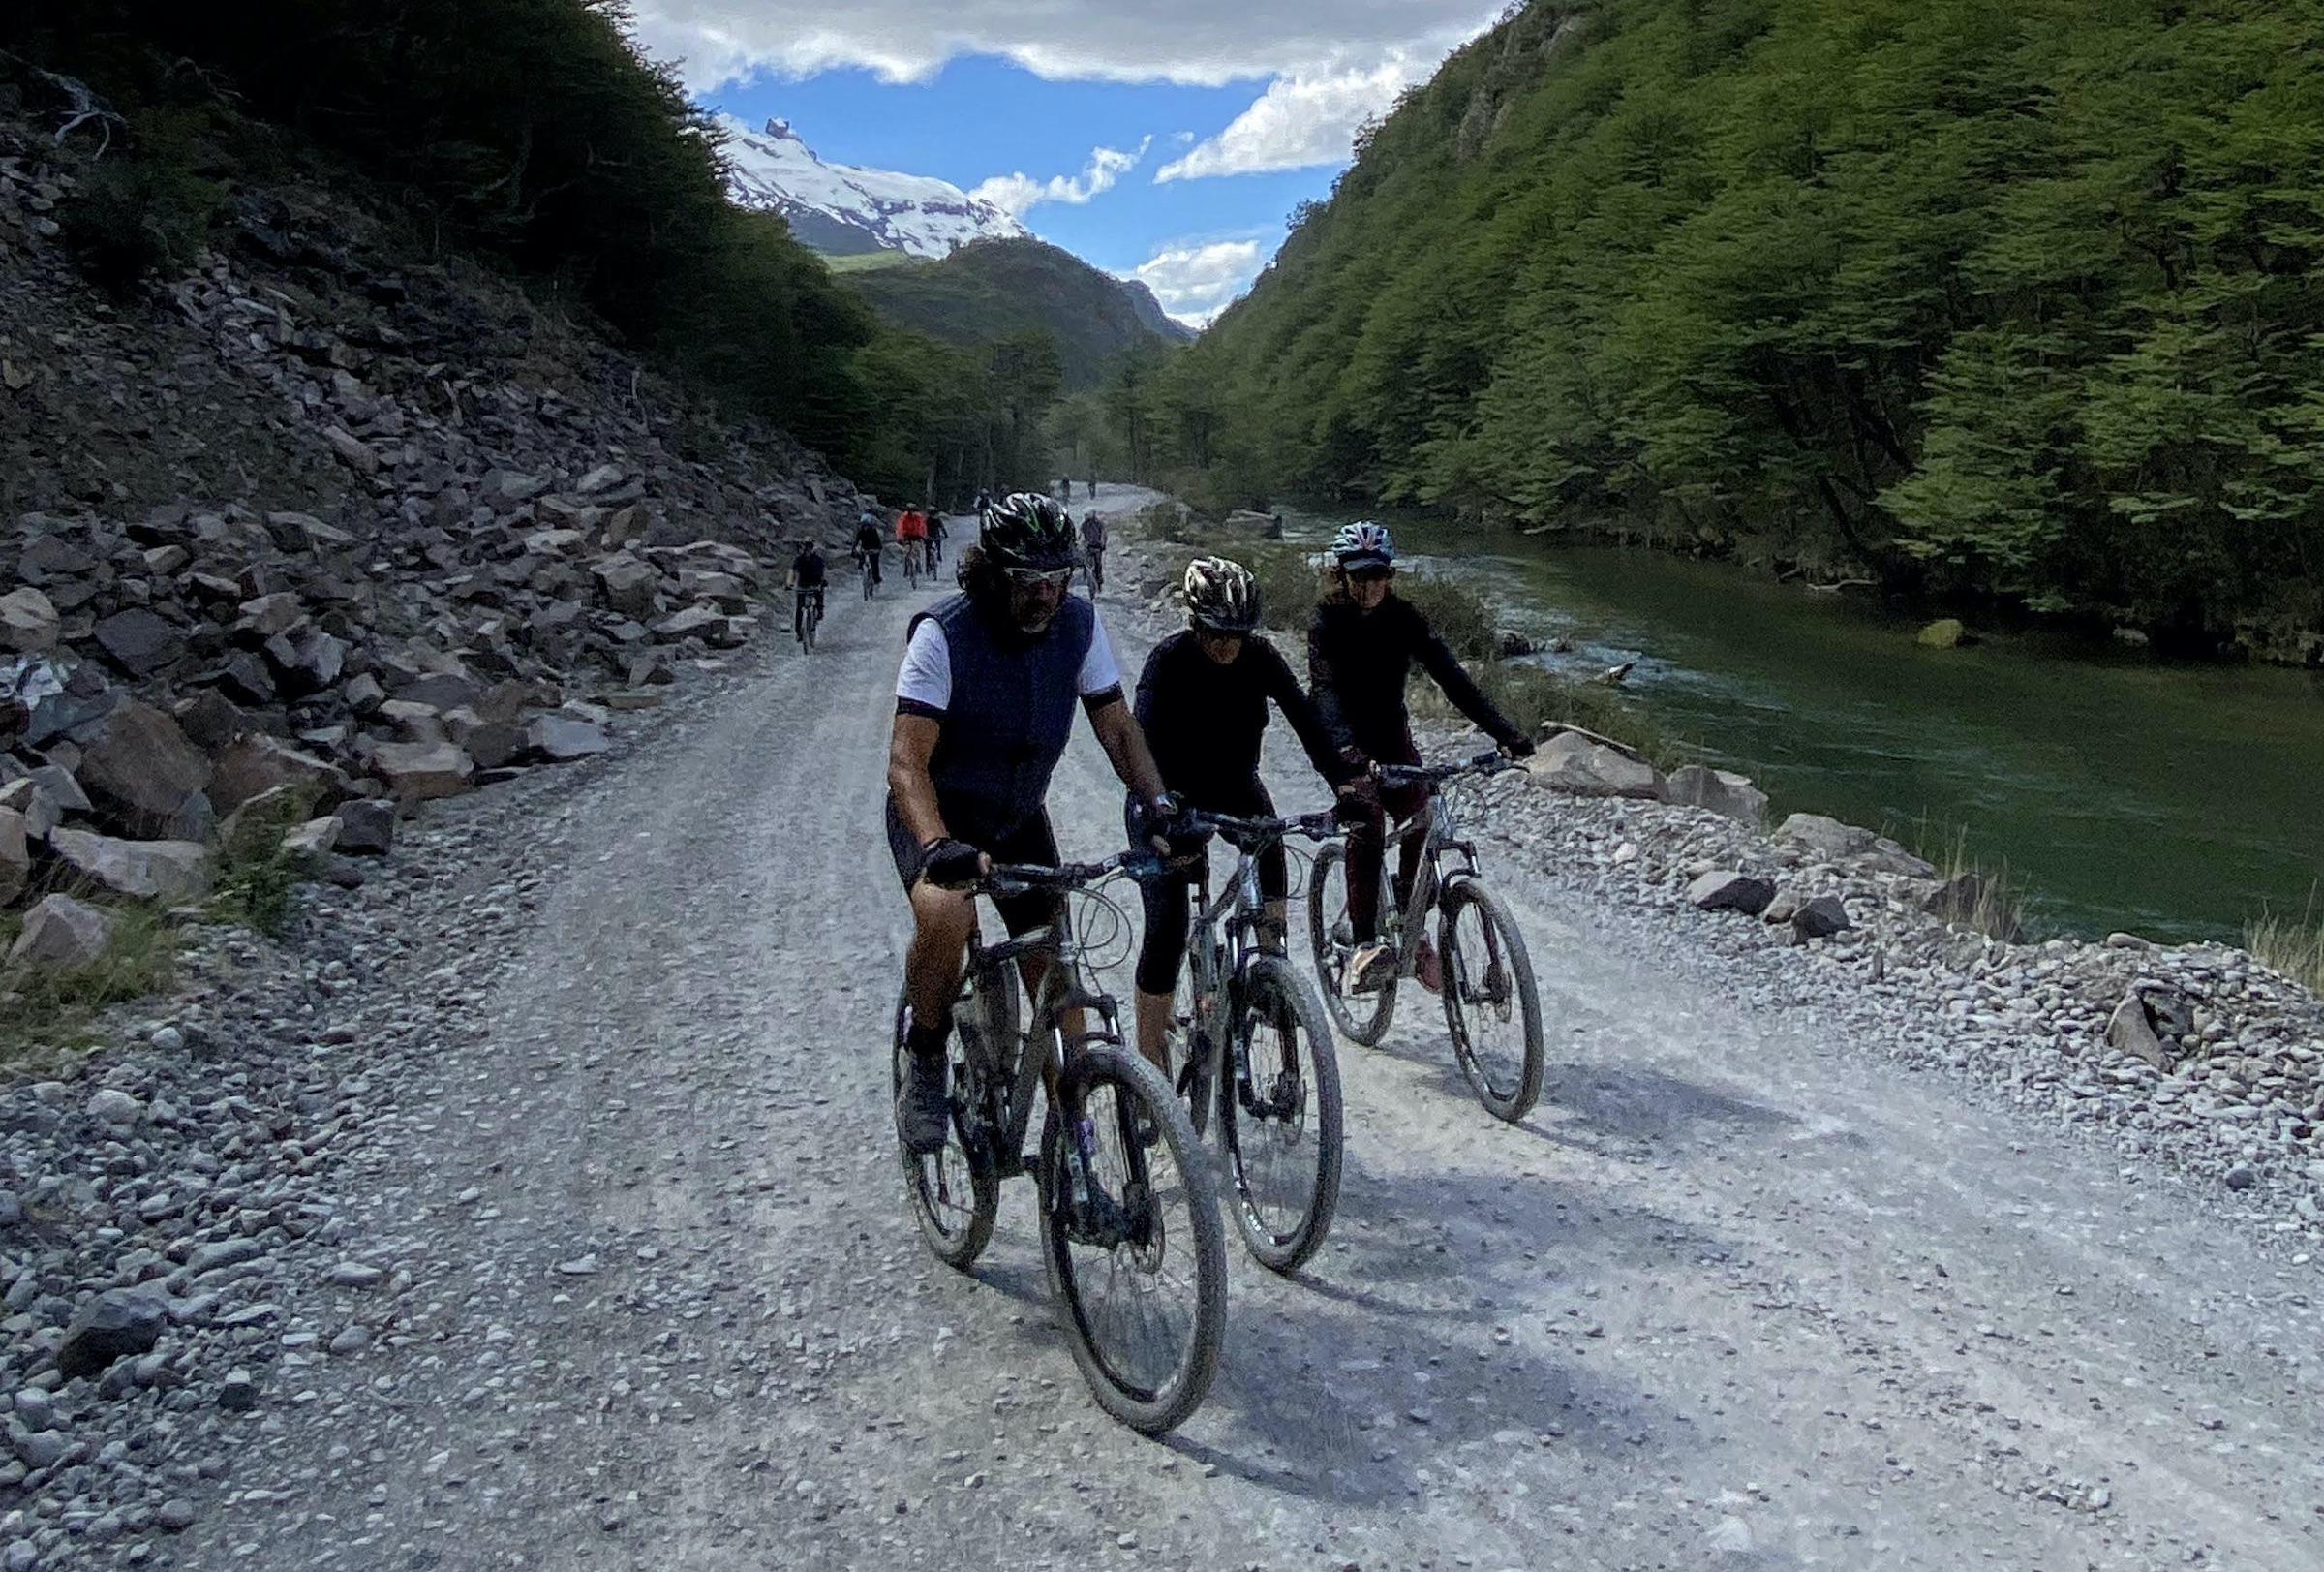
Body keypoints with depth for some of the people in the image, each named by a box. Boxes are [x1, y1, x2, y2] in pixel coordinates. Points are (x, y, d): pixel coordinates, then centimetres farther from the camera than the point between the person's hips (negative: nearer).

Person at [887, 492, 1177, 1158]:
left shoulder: (1079, 623, -12)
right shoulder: (943, 634, -26)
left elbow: (1117, 726, -5)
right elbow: (907, 761, -31)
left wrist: (1156, 801, -22)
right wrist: (938, 846, -47)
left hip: (1019, 817, 4)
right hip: (939, 815, -4)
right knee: (947, 916, -35)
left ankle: (1071, 1127, 20)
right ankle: (924, 1058, -8)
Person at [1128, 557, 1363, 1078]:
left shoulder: (1260, 657, -14)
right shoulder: (1169, 660, -25)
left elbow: (1305, 717, -22)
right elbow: (1148, 741, -36)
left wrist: (1344, 779, -38)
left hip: (1232, 784, 4)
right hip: (1171, 796, -4)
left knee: (1267, 831, -27)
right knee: (1166, 928, -10)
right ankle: (1150, 1051, 1)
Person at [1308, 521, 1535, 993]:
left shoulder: (1403, 617, -8)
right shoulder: (1326, 620, -16)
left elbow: (1450, 676, -16)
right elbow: (1325, 687, -31)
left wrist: (1505, 732, -28)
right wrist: (1345, 746, -51)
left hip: (1391, 733, 4)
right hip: (1342, 740, -4)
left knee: (1421, 818, -14)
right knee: (1367, 817, -28)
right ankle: (1364, 945, -30)